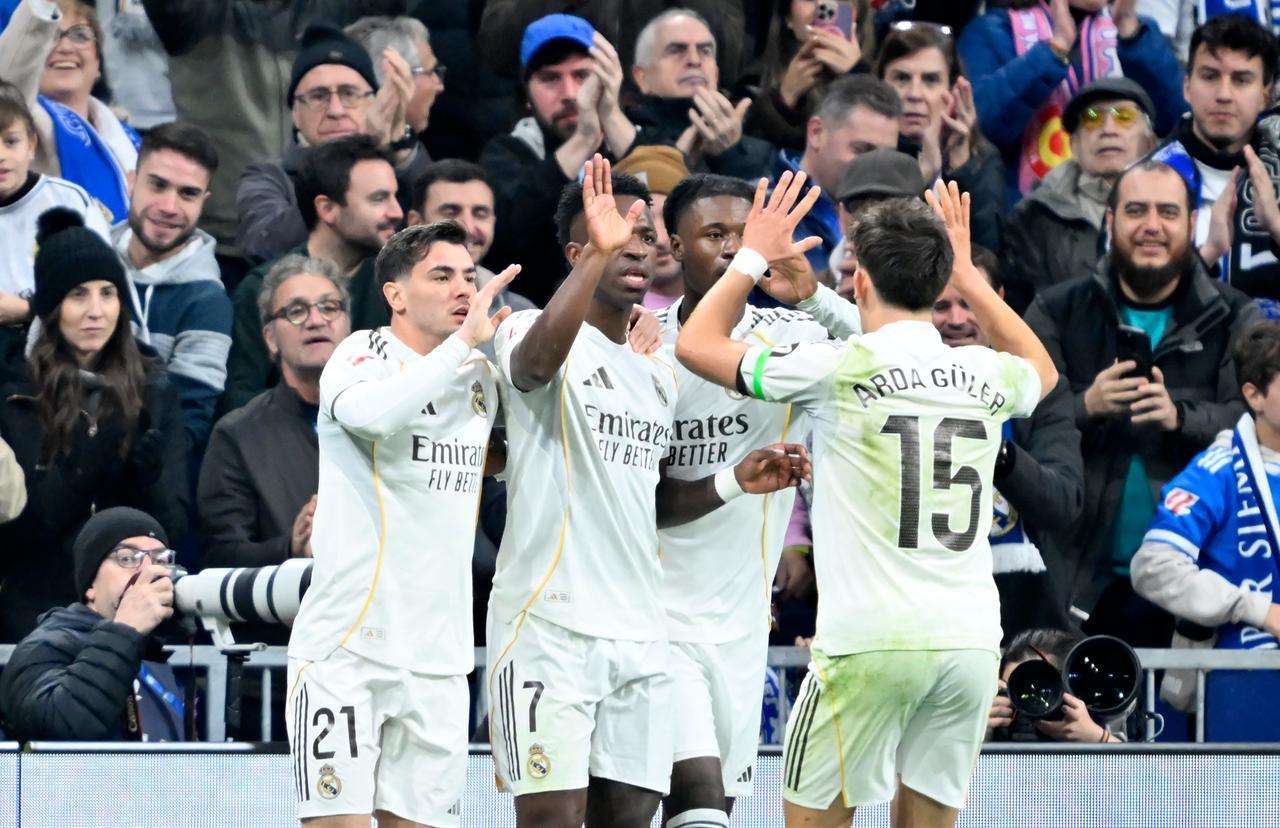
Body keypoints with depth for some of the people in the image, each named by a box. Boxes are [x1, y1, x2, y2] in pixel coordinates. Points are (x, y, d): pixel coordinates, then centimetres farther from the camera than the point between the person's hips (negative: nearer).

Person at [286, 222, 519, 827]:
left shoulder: (479, 375, 14)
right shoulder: (365, 355, -6)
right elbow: (374, 413, -28)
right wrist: (465, 340, -22)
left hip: (439, 657, 6)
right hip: (346, 645, -6)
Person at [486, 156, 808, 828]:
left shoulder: (657, 375, 20)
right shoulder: (534, 331, -4)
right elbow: (536, 361, -30)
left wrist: (734, 483, 13)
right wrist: (598, 253, -38)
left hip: (641, 637, 7)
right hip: (550, 622, -7)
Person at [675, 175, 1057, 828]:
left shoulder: (838, 370, -6)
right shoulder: (986, 376, 7)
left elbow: (696, 344, 7)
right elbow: (1041, 370, 36)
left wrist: (754, 255, 19)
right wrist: (968, 277, 37)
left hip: (870, 643, -4)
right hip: (971, 639, 4)